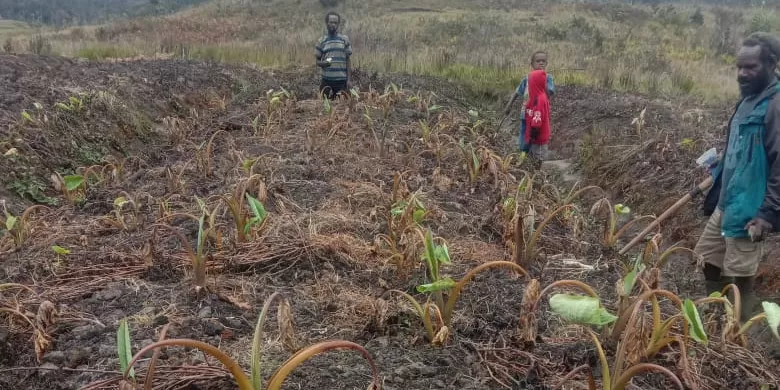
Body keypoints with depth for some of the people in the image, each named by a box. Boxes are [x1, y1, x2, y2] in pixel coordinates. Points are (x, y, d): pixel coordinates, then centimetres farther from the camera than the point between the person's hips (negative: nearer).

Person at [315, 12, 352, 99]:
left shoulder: (345, 39, 4)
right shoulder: (321, 41, 6)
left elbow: (348, 60, 5)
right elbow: (317, 61, 10)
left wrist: (348, 79, -1)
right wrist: (323, 63, -14)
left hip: (342, 80, 0)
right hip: (326, 80, 0)